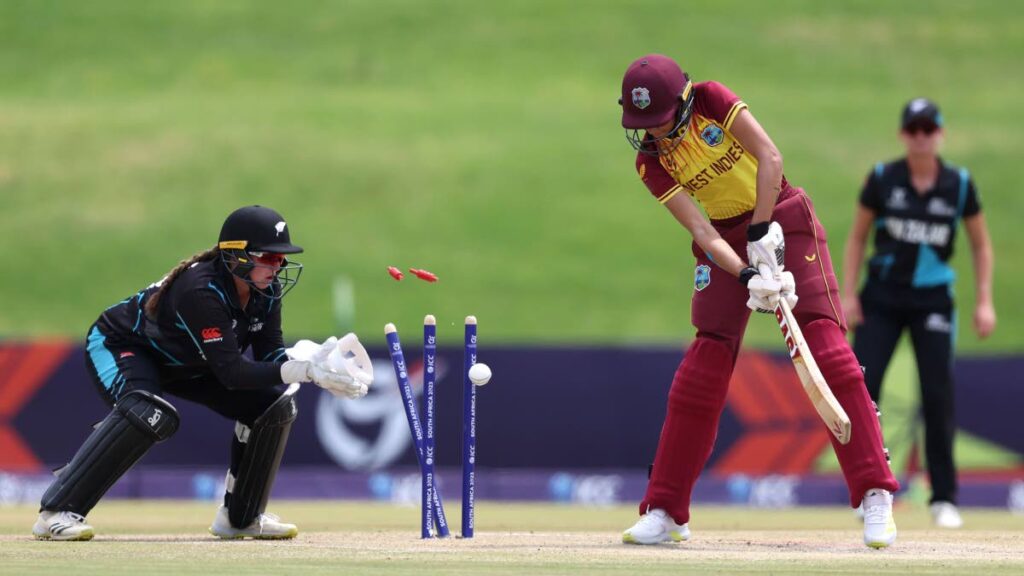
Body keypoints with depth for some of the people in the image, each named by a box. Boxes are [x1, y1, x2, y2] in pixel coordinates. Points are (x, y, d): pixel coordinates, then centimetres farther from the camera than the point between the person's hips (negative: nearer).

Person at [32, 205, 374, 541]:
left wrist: (316, 369, -30)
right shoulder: (202, 289, -37)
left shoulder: (266, 291, -14)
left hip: (185, 364, 8)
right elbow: (231, 372, -40)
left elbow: (270, 354, -10)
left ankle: (241, 517, 11)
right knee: (152, 415, -38)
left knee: (274, 404, -4)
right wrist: (305, 370, -47)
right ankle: (57, 512, -33)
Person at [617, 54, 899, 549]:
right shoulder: (652, 164, -8)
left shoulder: (711, 100, -15)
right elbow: (701, 230, -16)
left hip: (783, 220, -3)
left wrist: (762, 233, -27)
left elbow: (769, 156, -22)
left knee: (824, 340, -15)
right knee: (706, 358, -5)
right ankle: (663, 512, 0)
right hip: (728, 240, 3)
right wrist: (749, 275, -31)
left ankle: (875, 496, -18)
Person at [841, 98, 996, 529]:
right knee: (862, 387, -10)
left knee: (939, 395, -5)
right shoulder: (882, 179, -3)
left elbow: (981, 245, 7)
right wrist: (848, 294, -3)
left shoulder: (959, 185, -2)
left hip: (933, 301, 0)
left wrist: (984, 302, -1)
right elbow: (857, 238, 5)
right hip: (882, 298, 0)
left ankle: (944, 498, 5)